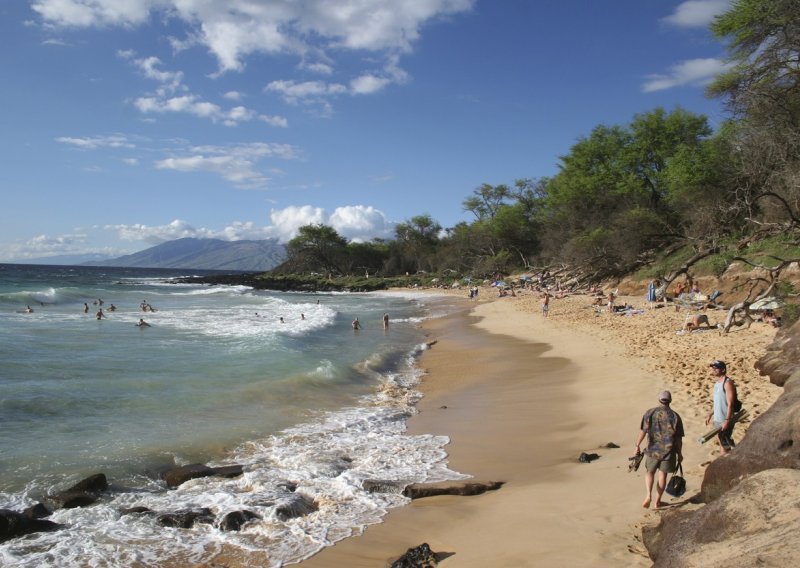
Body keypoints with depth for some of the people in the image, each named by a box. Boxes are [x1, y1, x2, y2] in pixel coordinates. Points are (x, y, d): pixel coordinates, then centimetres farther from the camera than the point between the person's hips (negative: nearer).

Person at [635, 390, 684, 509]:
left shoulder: (650, 413, -6)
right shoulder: (675, 416, -6)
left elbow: (642, 431, -5)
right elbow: (679, 438, -3)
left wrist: (637, 446, 6)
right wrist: (679, 453, 8)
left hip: (652, 450, 0)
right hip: (668, 451, 0)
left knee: (650, 472, 17)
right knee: (662, 475, 14)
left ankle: (648, 495, -3)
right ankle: (658, 501, 20)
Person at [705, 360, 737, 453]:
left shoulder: (727, 383, -17)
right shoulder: (717, 383, 11)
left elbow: (730, 404, -21)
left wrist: (727, 420, -23)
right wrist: (710, 415, 19)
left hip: (725, 420, -9)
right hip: (717, 419, 9)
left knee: (725, 443, -3)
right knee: (720, 440, 15)